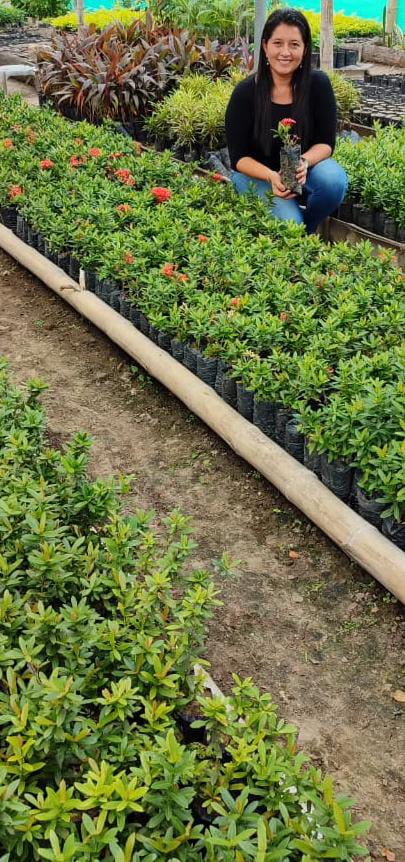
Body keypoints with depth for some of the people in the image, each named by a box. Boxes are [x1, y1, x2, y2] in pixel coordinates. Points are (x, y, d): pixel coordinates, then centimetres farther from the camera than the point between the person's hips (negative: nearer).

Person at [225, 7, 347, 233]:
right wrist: (272, 176, -32)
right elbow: (239, 156, -12)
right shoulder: (245, 93, -15)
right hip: (256, 173, -2)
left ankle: (308, 231, -1)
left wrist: (304, 162, -32)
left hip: (303, 166, 2)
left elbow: (326, 143, -9)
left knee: (334, 180, -30)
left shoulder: (318, 84, -12)